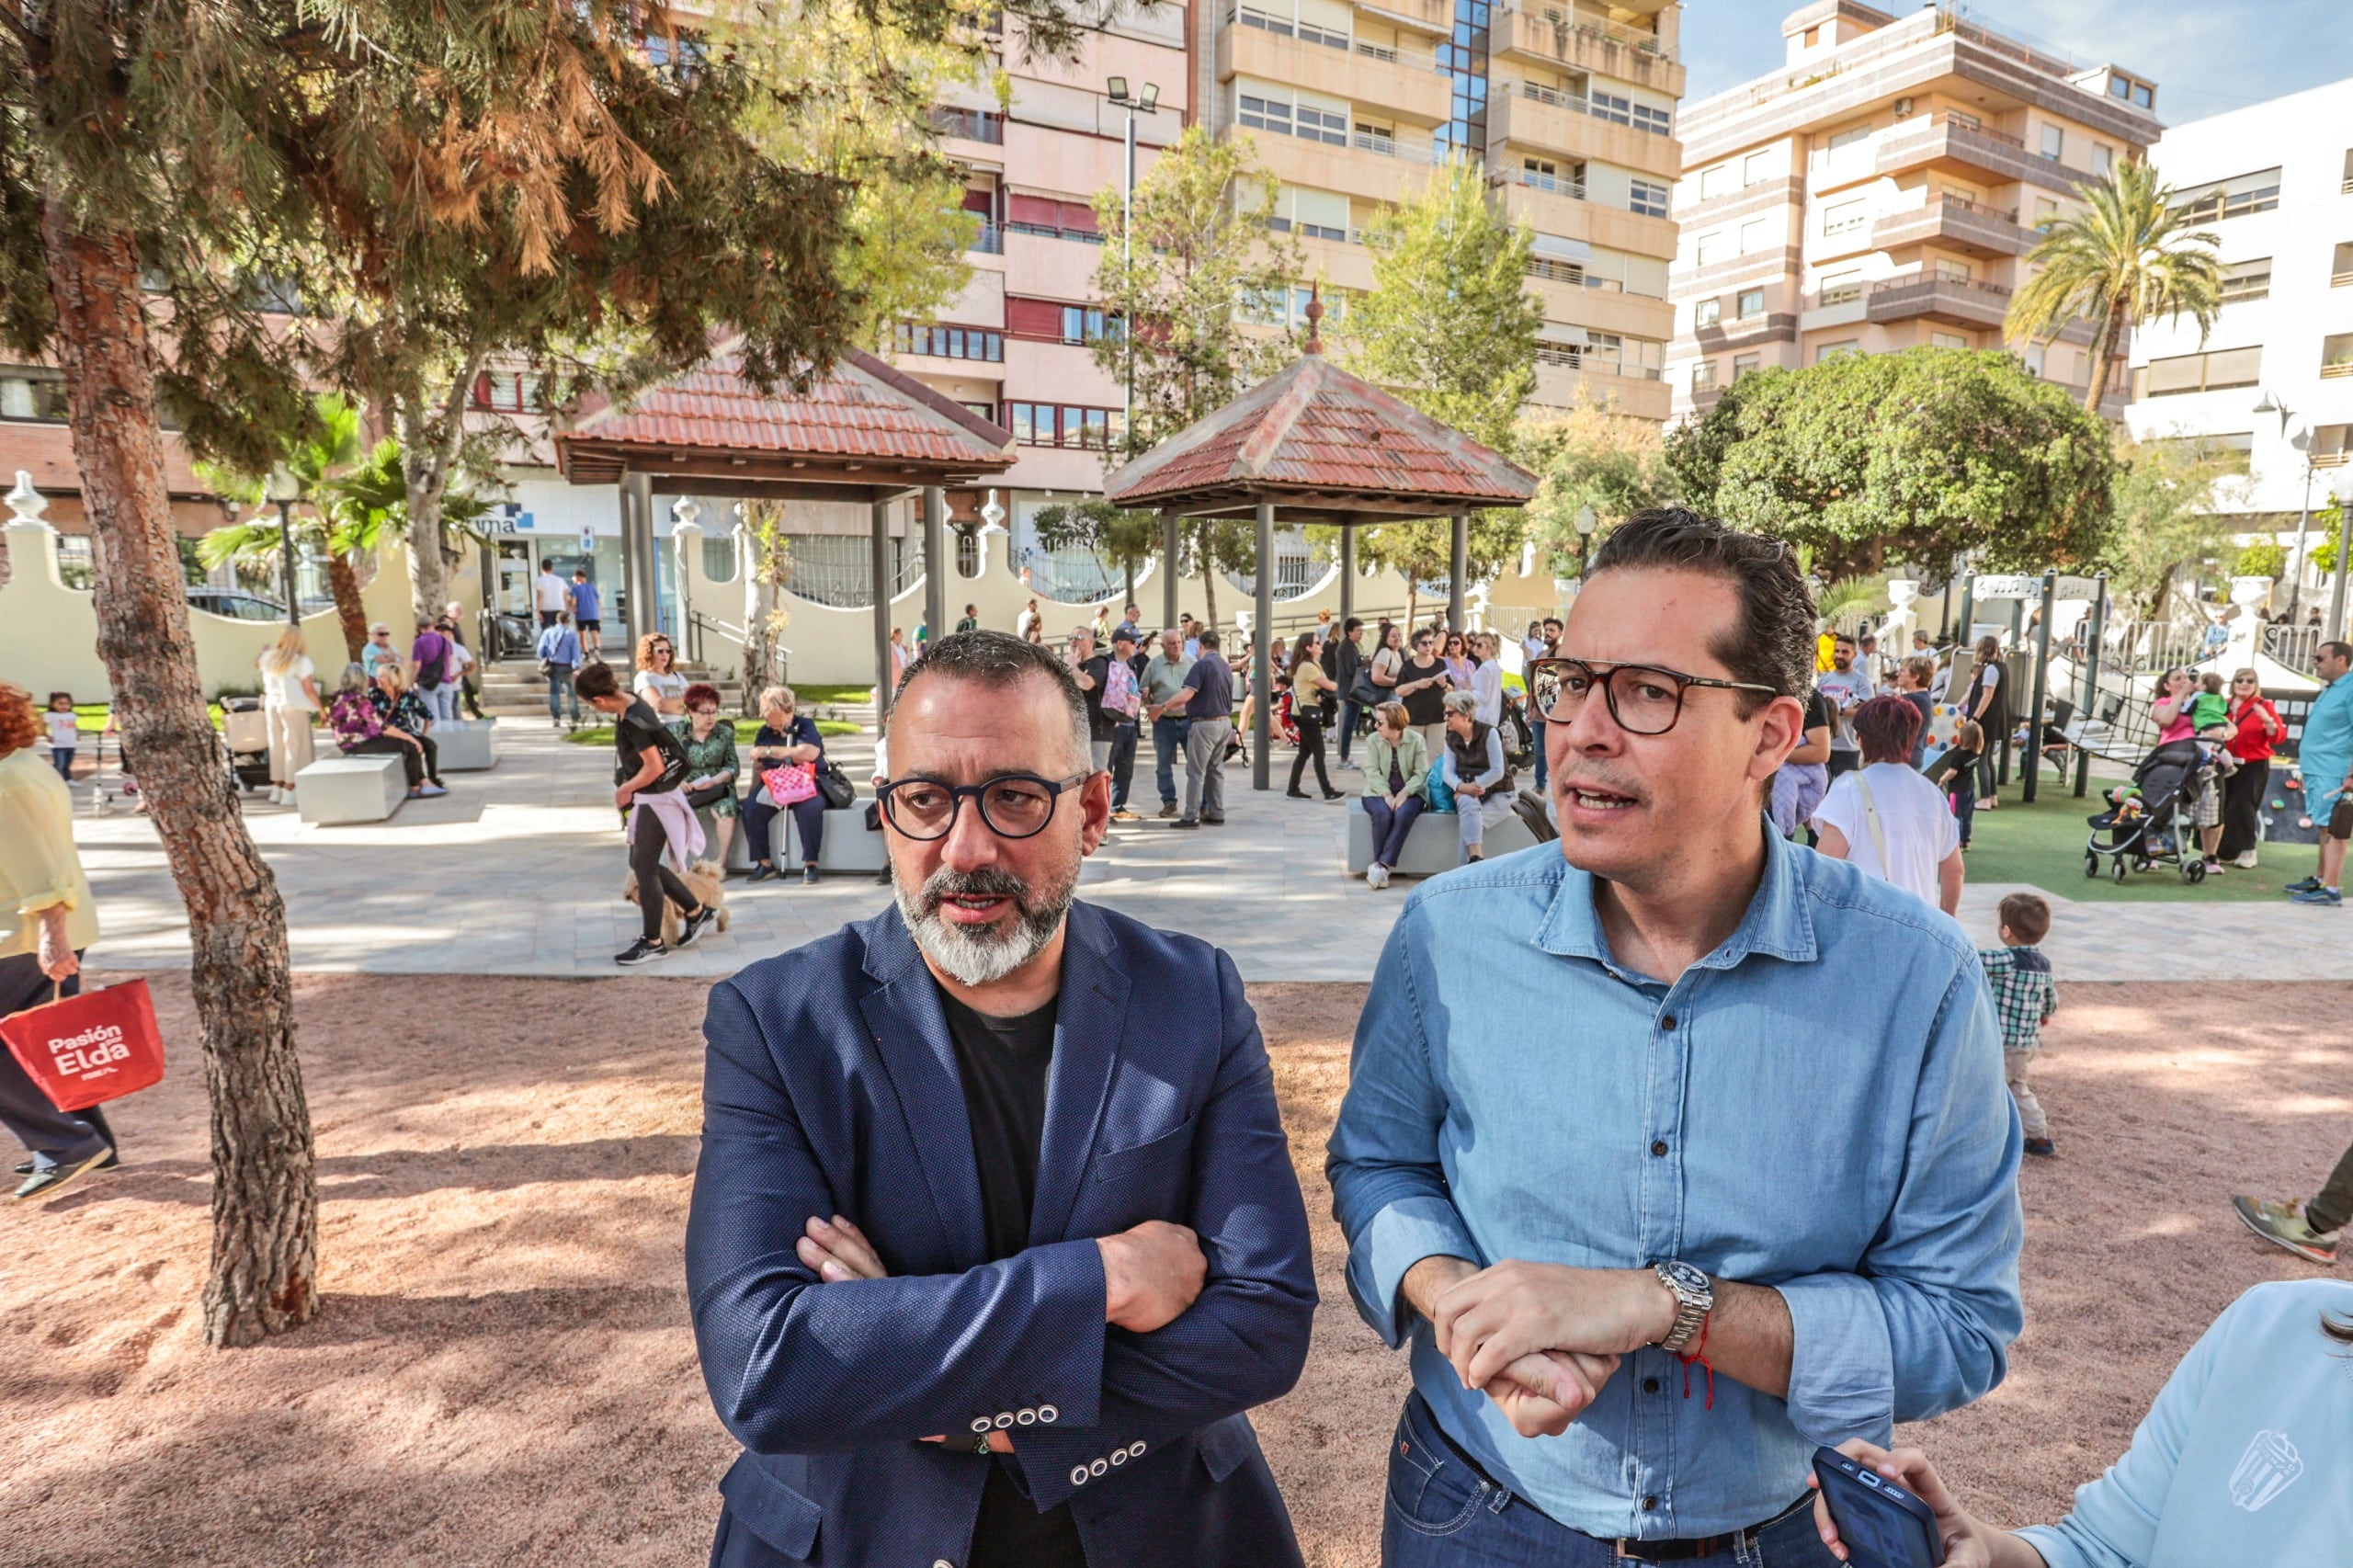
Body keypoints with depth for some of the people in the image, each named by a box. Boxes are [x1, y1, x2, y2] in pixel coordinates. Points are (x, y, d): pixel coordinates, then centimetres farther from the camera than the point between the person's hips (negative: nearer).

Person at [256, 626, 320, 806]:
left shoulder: (269, 658, 4)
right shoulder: (301, 661, -13)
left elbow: (256, 664, 29)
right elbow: (309, 690, -15)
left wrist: (265, 651, 32)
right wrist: (321, 709, -7)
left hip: (271, 704, 6)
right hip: (293, 707, -6)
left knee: (276, 745, 14)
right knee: (294, 747, -1)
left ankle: (277, 786, 19)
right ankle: (289, 791, -2)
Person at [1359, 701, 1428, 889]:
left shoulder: (1416, 740, -3)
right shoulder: (1372, 740, 0)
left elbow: (1421, 773, -7)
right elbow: (1372, 771, -7)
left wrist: (1404, 793, -22)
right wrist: (1386, 794, -21)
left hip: (1409, 792, -1)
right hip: (1379, 792, 1)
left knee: (1403, 814, -33)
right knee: (1382, 814, -32)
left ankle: (1382, 865, -31)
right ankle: (1383, 868, -24)